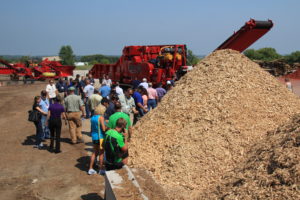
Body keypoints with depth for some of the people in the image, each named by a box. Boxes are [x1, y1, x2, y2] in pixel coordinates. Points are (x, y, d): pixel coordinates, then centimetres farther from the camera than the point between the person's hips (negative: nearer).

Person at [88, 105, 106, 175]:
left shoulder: (92, 117, 7)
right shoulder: (101, 117, -16)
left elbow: (91, 129, 12)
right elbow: (104, 129, -20)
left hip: (94, 137, 7)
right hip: (100, 137, -7)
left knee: (95, 152, 17)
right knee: (101, 153, 4)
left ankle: (90, 169, 19)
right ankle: (101, 169, 13)